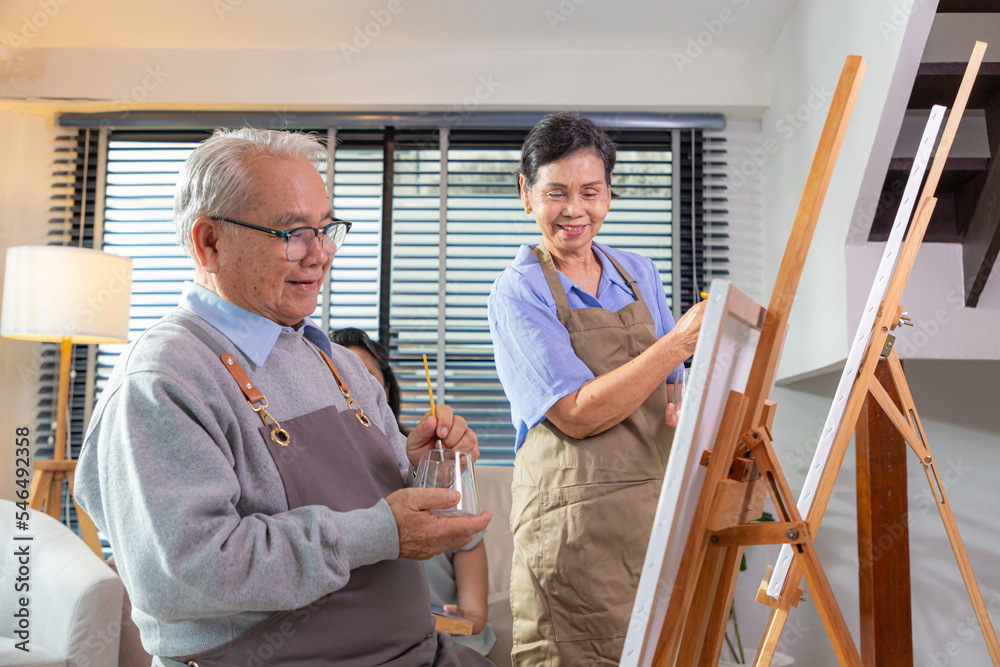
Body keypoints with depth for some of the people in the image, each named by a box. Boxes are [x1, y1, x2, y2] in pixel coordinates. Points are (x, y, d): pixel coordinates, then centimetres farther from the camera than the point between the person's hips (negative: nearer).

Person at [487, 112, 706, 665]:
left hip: (658, 507, 6)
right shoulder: (517, 292, -6)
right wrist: (682, 340, -18)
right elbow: (578, 414, -16)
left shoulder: (638, 275, 12)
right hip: (572, 521, -5)